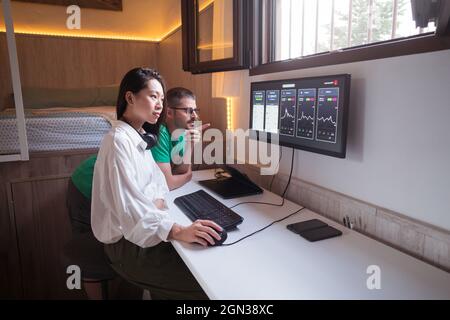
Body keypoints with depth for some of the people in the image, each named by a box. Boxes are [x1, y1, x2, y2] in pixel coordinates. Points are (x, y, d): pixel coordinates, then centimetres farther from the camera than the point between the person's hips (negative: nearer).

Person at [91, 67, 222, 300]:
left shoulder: (138, 137, 10)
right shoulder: (119, 141, -21)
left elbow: (156, 178, 11)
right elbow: (131, 206, -30)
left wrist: (159, 201, -10)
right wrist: (179, 231, -39)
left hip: (141, 231, 9)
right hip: (127, 244, -8)